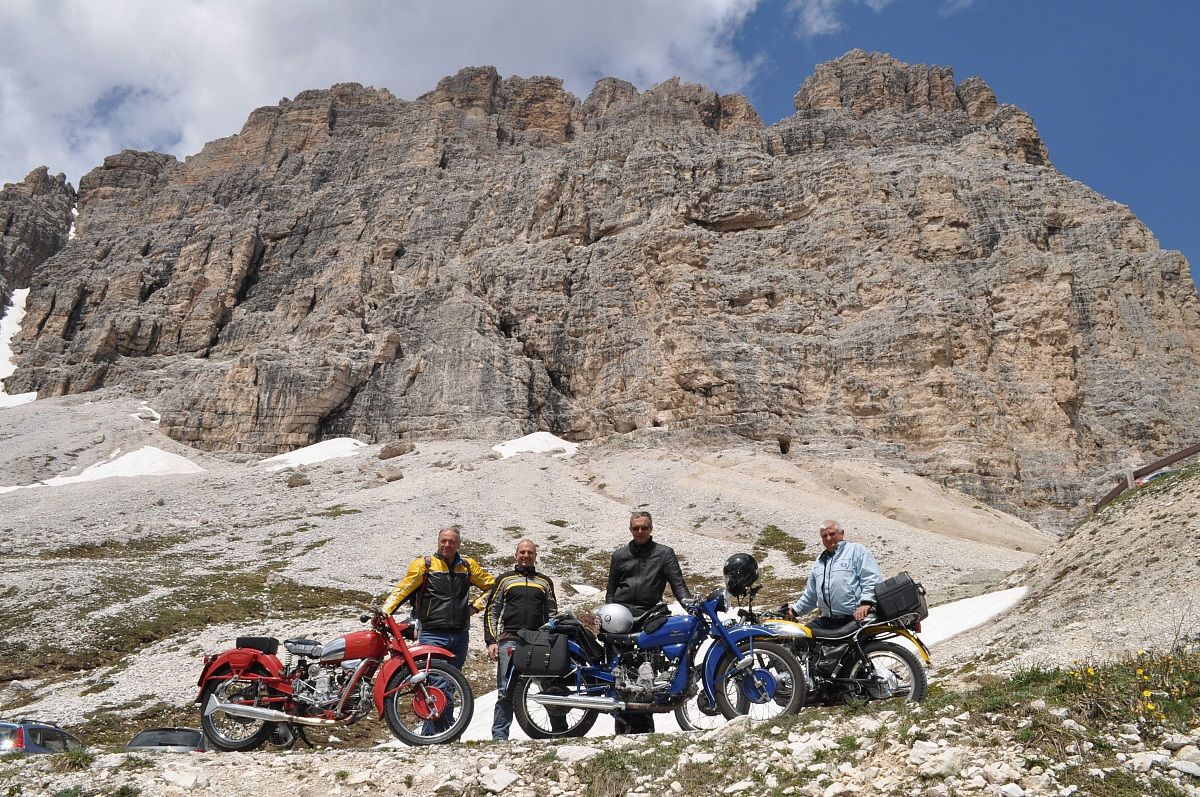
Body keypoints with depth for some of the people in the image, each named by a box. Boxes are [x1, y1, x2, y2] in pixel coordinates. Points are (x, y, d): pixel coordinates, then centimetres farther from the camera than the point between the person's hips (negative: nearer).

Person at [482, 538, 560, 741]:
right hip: (509, 642, -1)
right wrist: (491, 642, -1)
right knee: (506, 692, -2)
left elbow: (552, 614, 20)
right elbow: (491, 612, 10)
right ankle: (499, 735, 4)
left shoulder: (545, 582, 19)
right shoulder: (504, 580, 14)